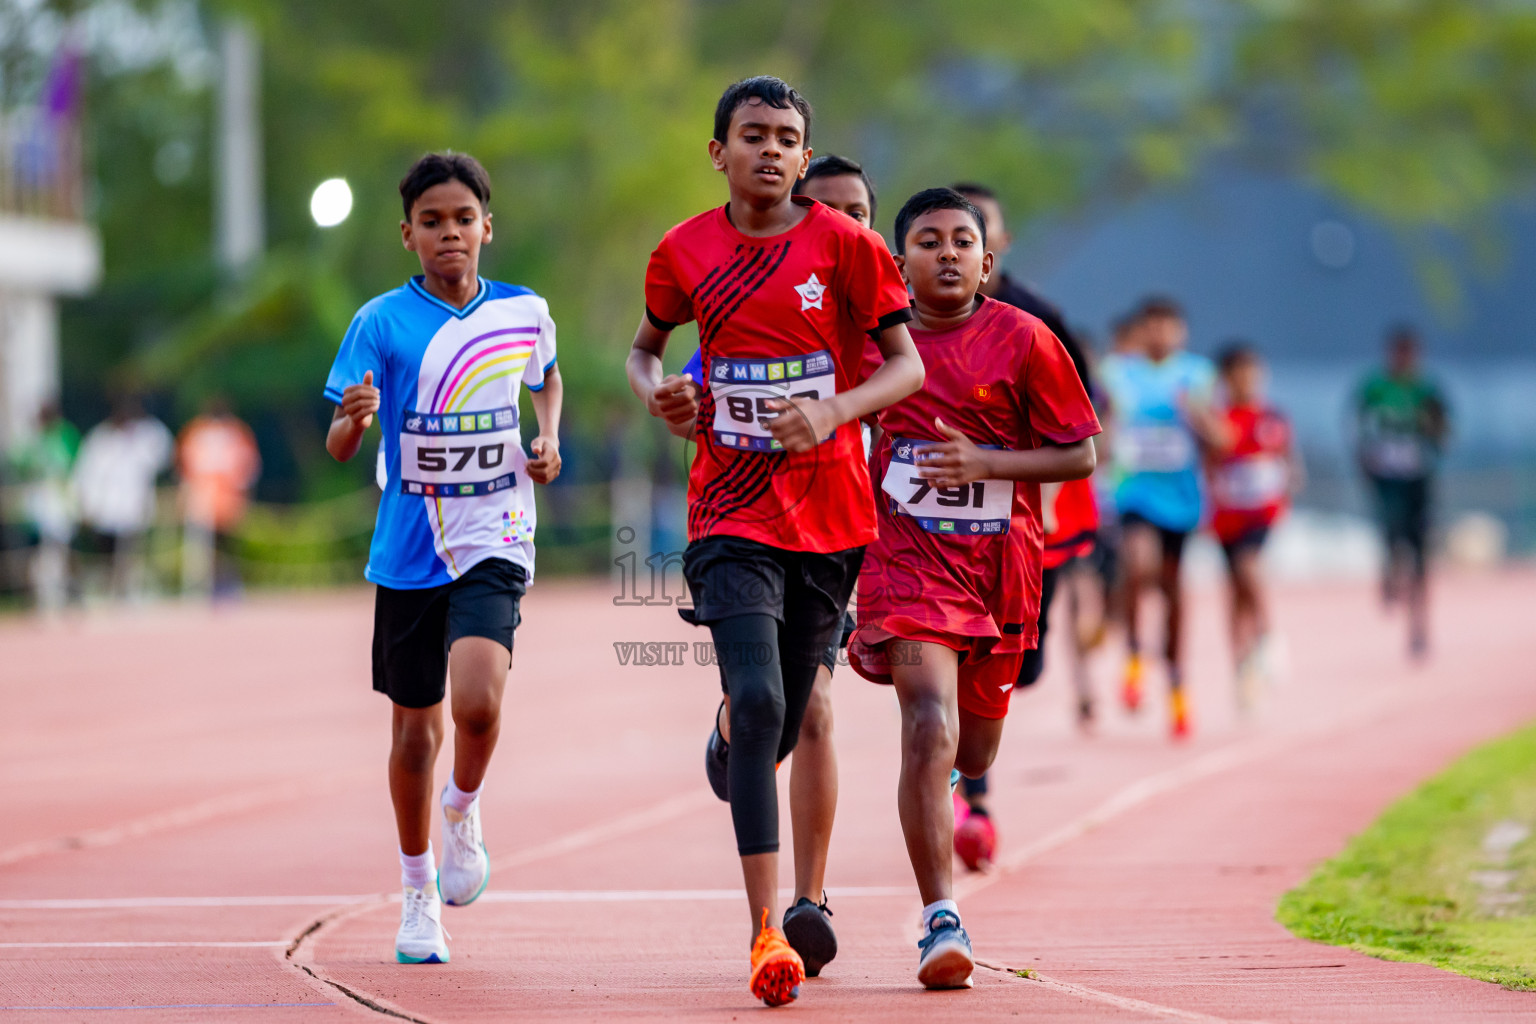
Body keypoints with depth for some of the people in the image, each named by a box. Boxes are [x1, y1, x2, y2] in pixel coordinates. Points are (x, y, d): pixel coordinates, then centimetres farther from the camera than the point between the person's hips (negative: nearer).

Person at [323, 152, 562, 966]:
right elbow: (337, 448, -8)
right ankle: (417, 897, 28)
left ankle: (463, 812, 7)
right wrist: (353, 419, -31)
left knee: (477, 698, -24)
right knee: (415, 726, 9)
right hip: (409, 551, 0)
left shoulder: (525, 313, 1)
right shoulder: (382, 322, -6)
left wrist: (548, 440, 5)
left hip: (494, 540, 0)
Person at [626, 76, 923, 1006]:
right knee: (759, 703, -18)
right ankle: (767, 930, -20)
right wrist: (657, 392, -3)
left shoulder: (847, 247, -3)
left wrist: (832, 412, -21)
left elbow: (907, 368, -3)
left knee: (787, 724, 11)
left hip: (832, 518, 1)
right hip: (733, 511, -1)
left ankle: (736, 729, 52)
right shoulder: (686, 253, 2)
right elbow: (645, 346, 20)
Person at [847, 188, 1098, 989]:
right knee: (930, 725, -21)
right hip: (907, 553, -1)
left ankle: (942, 777, 57)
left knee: (972, 751, 16)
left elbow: (1080, 455, -4)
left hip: (999, 561, 1)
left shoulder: (1022, 341, -6)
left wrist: (984, 462, -17)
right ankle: (941, 922, -20)